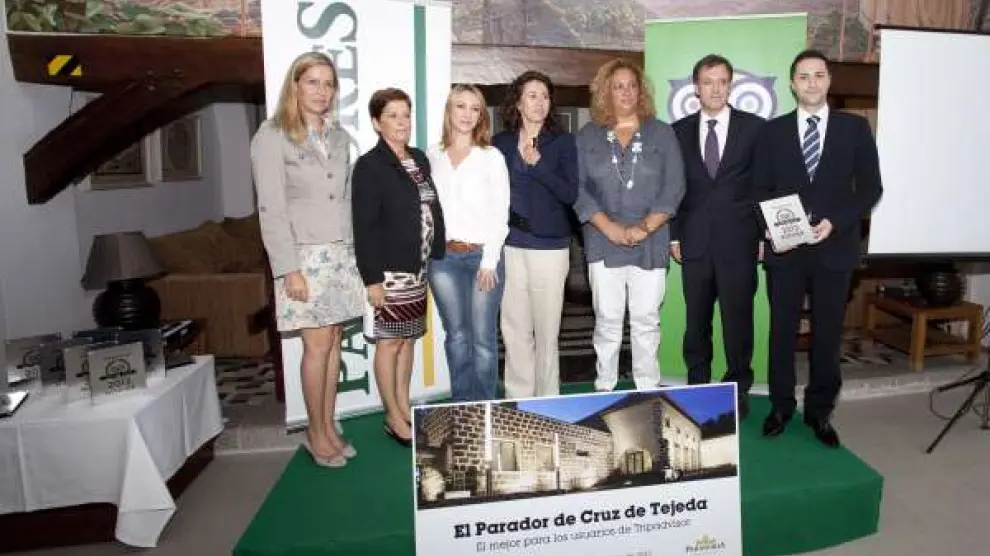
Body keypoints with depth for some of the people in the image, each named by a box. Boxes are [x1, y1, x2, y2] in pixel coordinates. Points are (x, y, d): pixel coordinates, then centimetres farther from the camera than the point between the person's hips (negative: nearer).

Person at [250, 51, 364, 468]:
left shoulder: (339, 137, 12)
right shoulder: (272, 136, -6)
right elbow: (271, 208, -11)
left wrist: (351, 250, 10)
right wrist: (289, 269, -15)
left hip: (341, 253, 6)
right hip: (304, 254, -5)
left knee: (334, 342, 8)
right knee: (318, 345, -4)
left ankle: (329, 427, 20)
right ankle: (316, 433, 14)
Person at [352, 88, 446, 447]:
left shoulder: (419, 159, 11)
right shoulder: (369, 165, -10)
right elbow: (364, 227, -14)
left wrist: (435, 256, 9)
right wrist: (371, 279, -18)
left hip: (418, 268, 7)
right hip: (389, 271, -7)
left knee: (409, 338, 14)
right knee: (390, 342, 3)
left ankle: (405, 406, 28)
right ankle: (393, 417, 16)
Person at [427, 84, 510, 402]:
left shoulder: (491, 156, 3)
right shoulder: (432, 156, 11)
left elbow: (500, 212, -2)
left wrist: (489, 260, -9)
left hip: (482, 255, -2)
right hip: (443, 257, 3)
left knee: (483, 339, -2)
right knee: (456, 336, 11)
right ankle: (461, 407, 23)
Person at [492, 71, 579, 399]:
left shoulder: (562, 141, 4)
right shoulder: (500, 142, 9)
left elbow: (570, 194, -4)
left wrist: (537, 163, -10)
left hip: (549, 246, -2)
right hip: (509, 245, 2)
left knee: (546, 329, 1)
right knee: (514, 328, 5)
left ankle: (547, 400, 16)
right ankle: (518, 399, 18)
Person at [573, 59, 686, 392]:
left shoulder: (661, 133, 9)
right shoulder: (587, 136, 8)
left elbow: (673, 187, 1)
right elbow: (578, 188, 0)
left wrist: (644, 228, -11)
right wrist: (610, 228, -11)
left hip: (651, 244, 0)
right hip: (604, 243, 0)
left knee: (646, 321, 4)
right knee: (607, 321, 4)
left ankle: (648, 390, 16)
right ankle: (604, 389, 16)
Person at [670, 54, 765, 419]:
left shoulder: (754, 127, 3)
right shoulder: (679, 131, 8)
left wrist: (765, 234, -1)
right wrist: (673, 235, 3)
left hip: (738, 241, -1)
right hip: (694, 242, 2)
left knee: (738, 319, 4)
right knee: (696, 321, 9)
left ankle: (738, 389, 20)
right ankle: (696, 386, 23)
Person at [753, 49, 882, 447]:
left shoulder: (855, 127, 5)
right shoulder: (772, 131, 7)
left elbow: (870, 187, 2)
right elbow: (760, 189, 6)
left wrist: (835, 222, -13)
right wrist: (770, 226, -12)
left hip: (834, 248, 0)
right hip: (784, 249, 0)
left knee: (827, 334, 8)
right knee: (782, 332, 8)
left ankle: (820, 411, 23)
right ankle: (781, 407, 23)